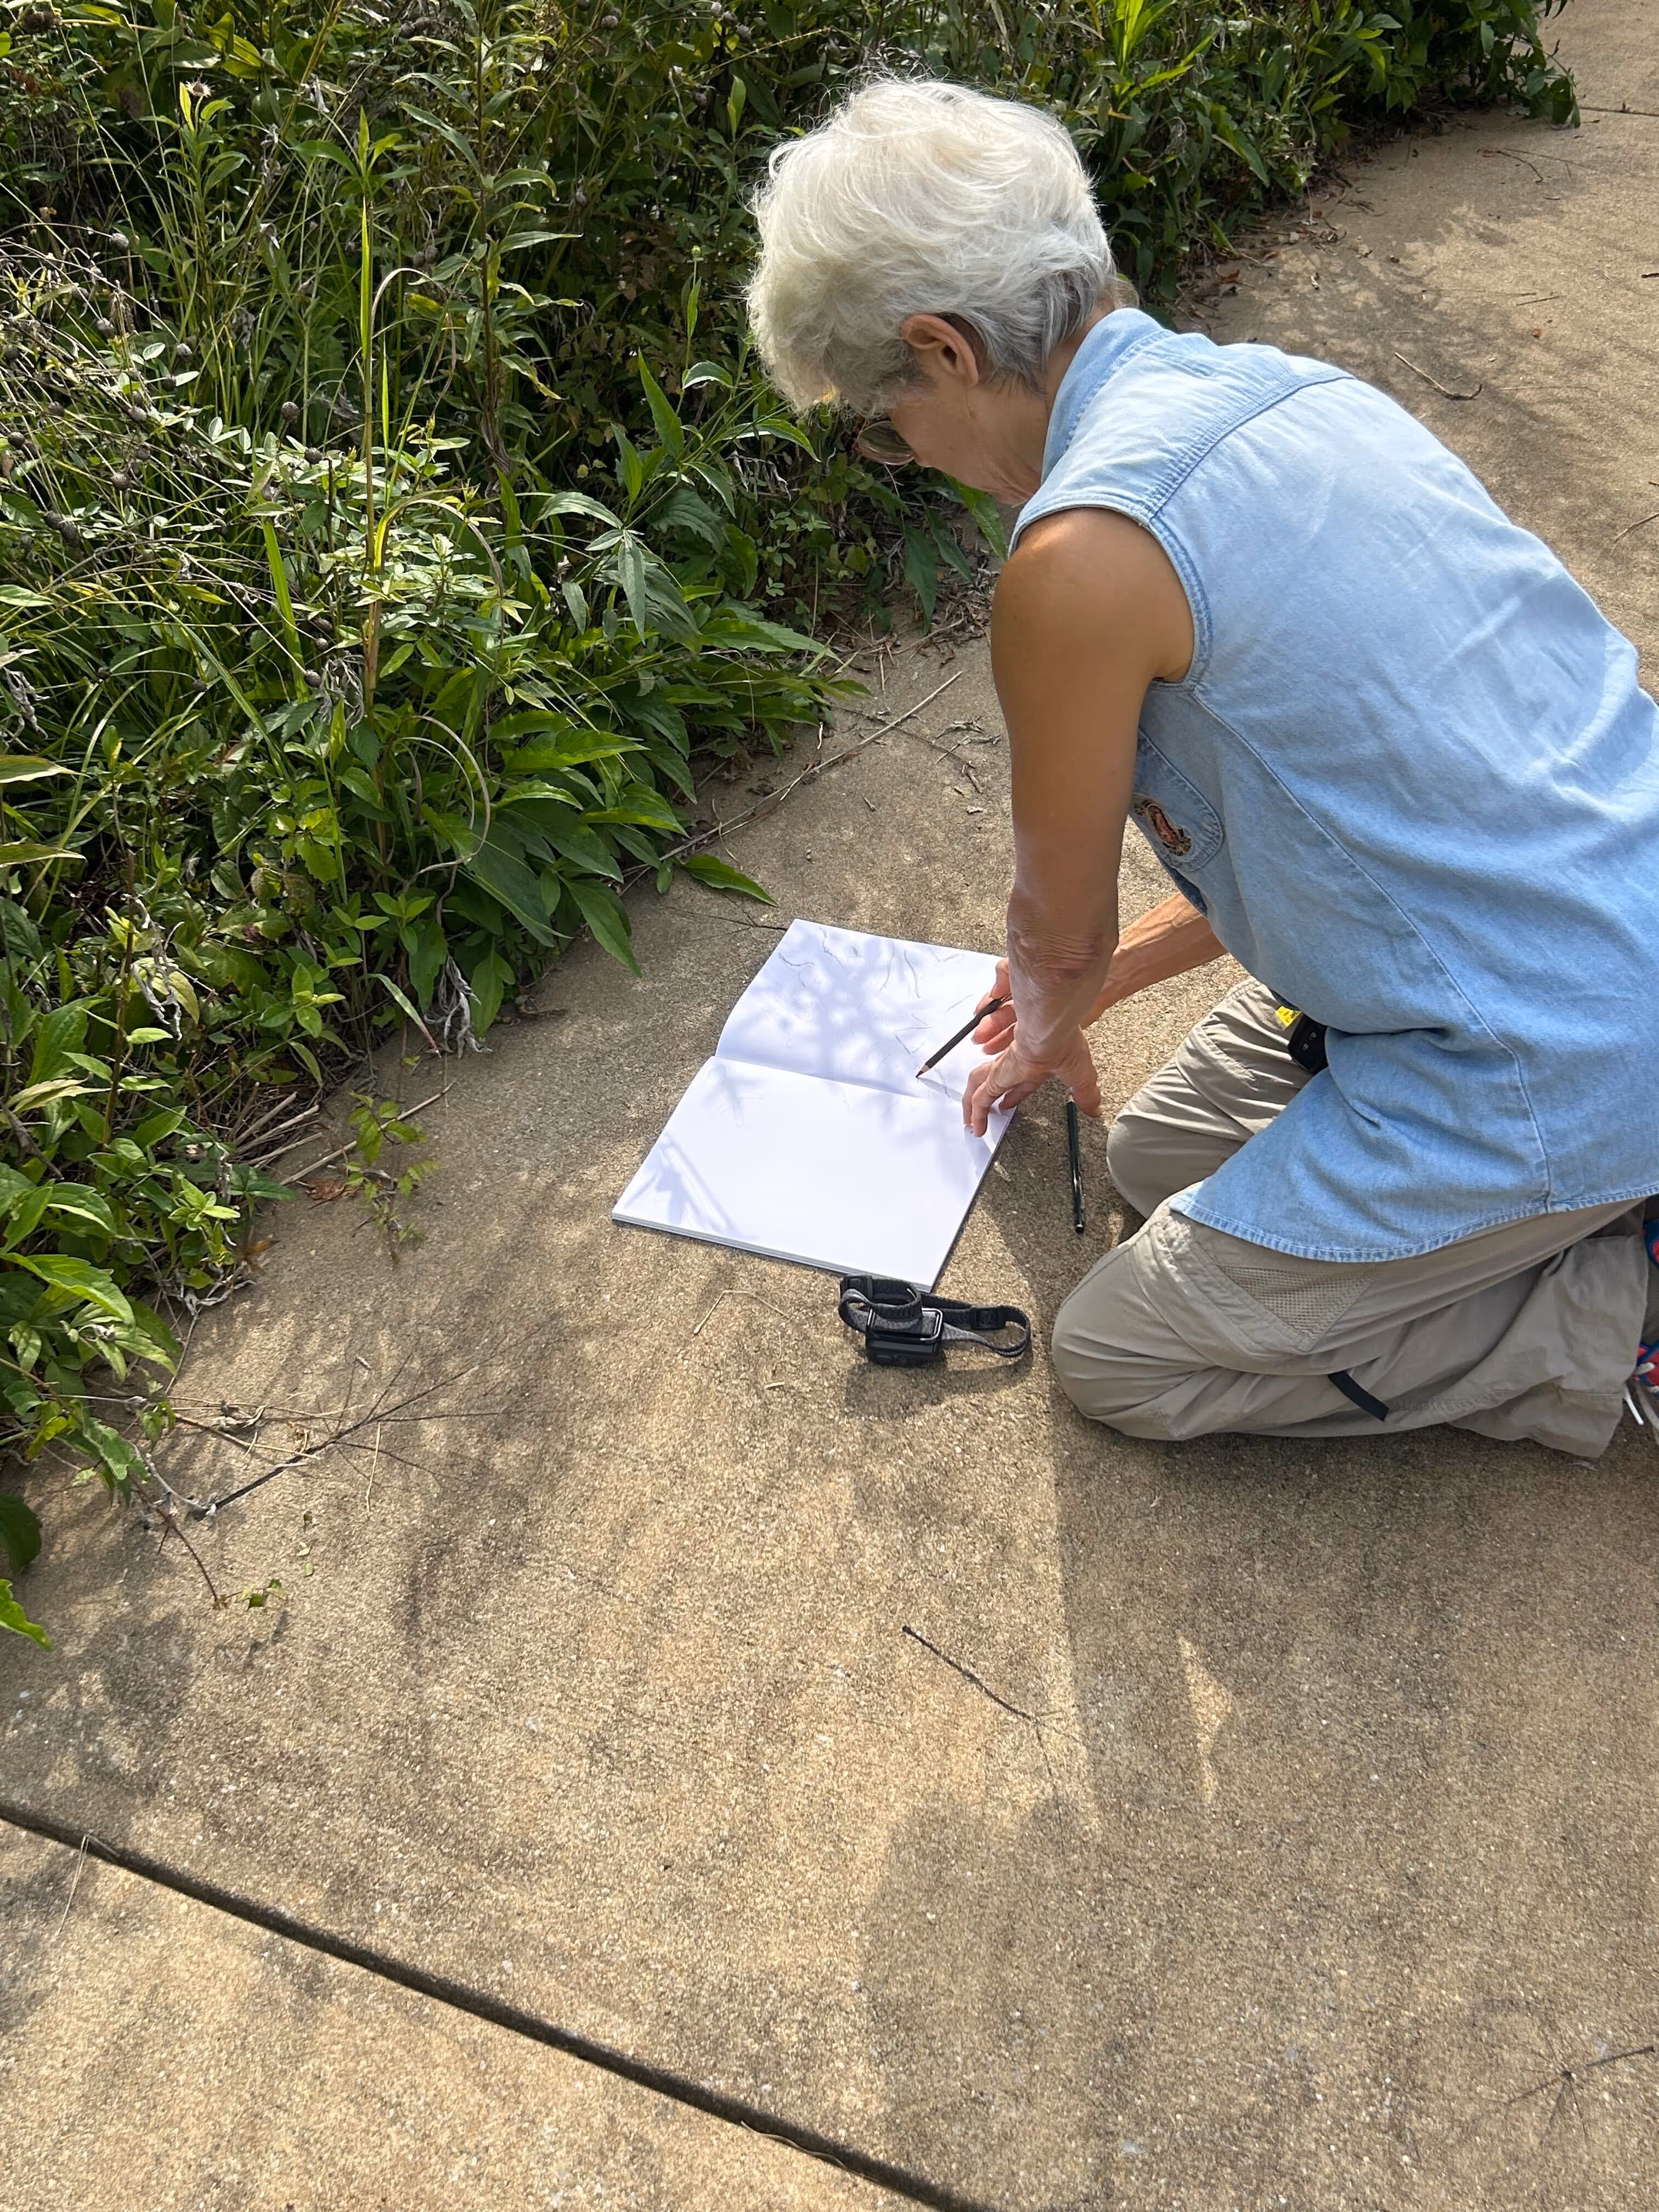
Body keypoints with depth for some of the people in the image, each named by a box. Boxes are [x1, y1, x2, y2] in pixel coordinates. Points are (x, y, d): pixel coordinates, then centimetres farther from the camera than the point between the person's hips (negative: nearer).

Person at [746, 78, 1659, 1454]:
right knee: (1162, 1158, 22)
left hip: (1541, 1073, -9)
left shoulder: (1080, 552, -23)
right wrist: (1102, 983, 26)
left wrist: (1050, 1021, 21)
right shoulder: (1286, 388, 6)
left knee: (1118, 1356, 6)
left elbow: (1061, 930, -5)